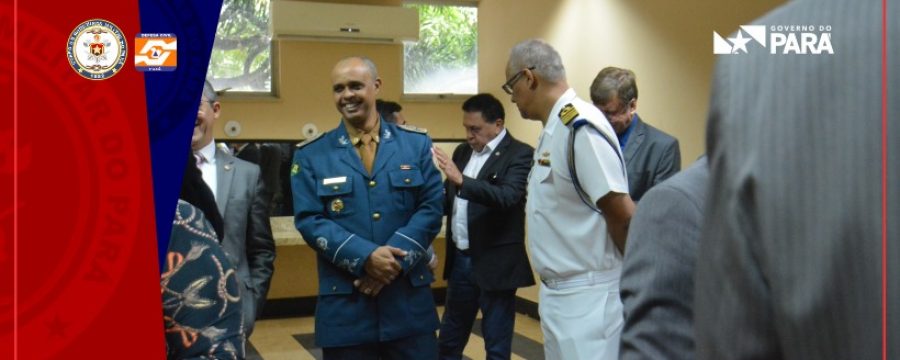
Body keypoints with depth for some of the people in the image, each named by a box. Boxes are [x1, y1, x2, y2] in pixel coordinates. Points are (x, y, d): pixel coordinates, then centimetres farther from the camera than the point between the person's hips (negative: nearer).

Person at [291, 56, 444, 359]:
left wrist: (396, 259, -13)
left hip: (409, 297, 1)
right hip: (344, 303, -1)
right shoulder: (311, 155, 4)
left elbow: (432, 207, 0)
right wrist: (365, 257, -17)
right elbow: (309, 220, -5)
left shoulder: (416, 143, 7)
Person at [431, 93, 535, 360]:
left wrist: (461, 180, -35)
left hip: (495, 263, -7)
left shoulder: (520, 154, -11)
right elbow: (448, 199, 12)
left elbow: (507, 197, -26)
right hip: (460, 260, 7)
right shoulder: (463, 151, 11)